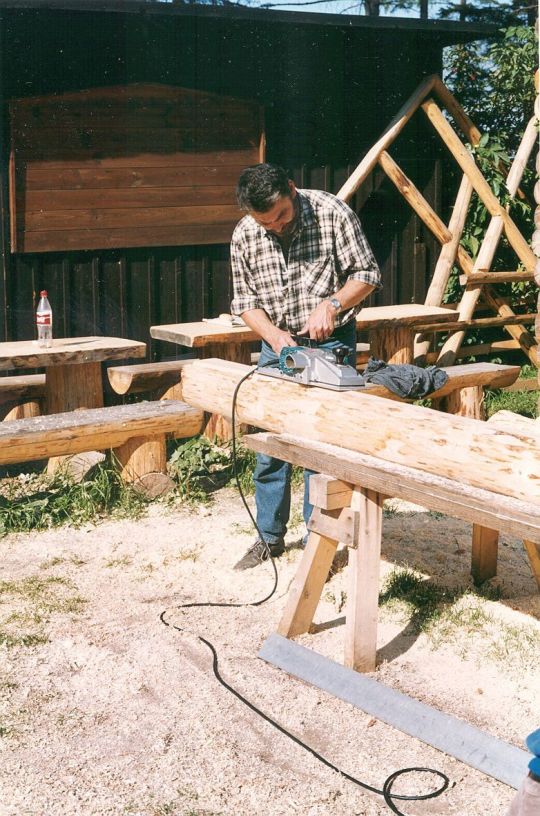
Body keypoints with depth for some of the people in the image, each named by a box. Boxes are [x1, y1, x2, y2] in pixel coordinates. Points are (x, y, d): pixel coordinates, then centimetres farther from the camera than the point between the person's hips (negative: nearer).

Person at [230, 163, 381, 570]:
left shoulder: (332, 213, -16)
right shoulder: (244, 237, -7)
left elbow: (367, 274, -10)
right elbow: (245, 299, 2)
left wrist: (332, 304, -26)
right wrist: (273, 334, -15)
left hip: (330, 341, -4)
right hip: (278, 343, 4)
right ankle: (270, 537, 24)